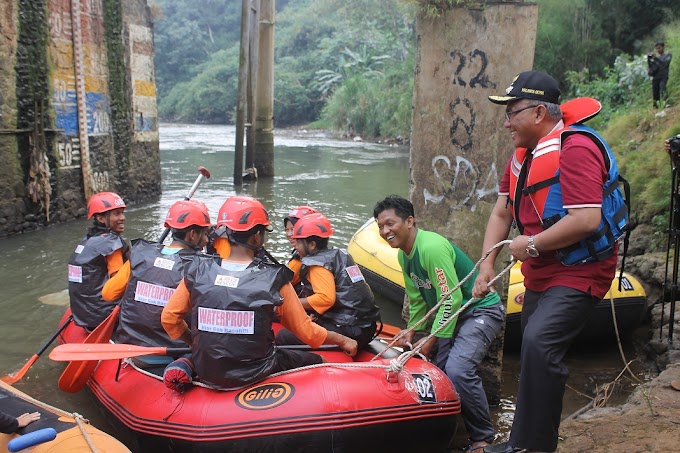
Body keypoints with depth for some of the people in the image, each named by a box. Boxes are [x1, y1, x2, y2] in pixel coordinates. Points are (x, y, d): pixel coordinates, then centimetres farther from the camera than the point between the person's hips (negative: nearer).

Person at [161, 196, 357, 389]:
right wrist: (343, 340, 10)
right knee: (316, 361, 19)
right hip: (253, 376, -3)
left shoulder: (197, 271, -7)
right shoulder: (274, 279, -14)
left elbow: (169, 318, 1)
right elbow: (306, 330, -6)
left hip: (205, 373, 4)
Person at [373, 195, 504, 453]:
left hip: (480, 311, -9)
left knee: (457, 370, -25)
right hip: (450, 315, 9)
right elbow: (417, 299, 14)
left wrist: (433, 339, -18)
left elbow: (452, 299, -24)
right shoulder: (404, 255, 5)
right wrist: (413, 331, 5)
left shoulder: (432, 247, -25)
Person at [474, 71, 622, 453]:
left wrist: (532, 244, -20)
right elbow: (501, 213, 11)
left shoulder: (575, 149, -20)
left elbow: (586, 220, -30)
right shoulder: (523, 154, 9)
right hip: (540, 274, 9)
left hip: (579, 274, -9)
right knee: (535, 354, 16)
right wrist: (487, 264, 1)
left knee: (539, 343, -27)